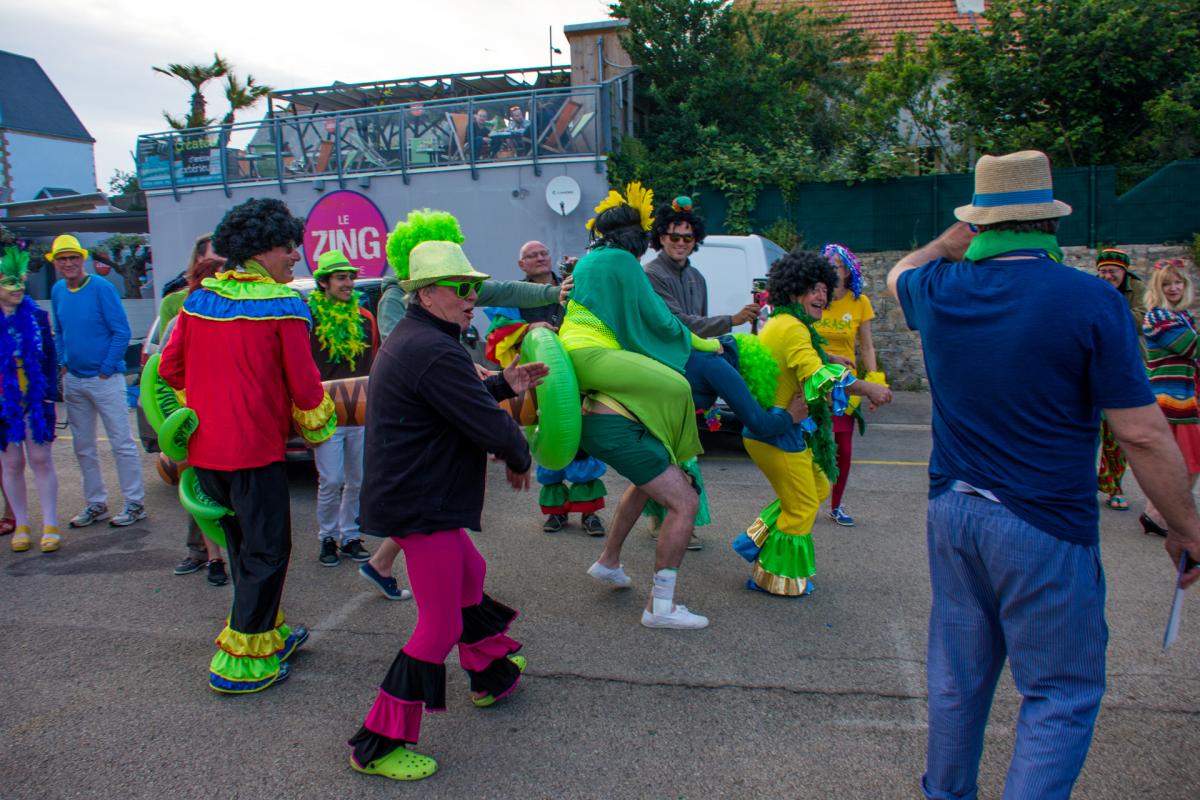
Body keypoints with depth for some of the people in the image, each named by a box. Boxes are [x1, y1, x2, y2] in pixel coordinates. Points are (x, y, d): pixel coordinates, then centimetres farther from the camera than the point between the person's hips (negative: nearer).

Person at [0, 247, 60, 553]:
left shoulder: (36, 315, 2)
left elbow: (50, 357, 5)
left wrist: (49, 394, -3)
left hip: (35, 400, 0)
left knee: (41, 460, 3)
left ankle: (50, 525, 9)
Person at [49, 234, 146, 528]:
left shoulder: (101, 288, -11)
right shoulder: (57, 291, 7)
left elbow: (122, 332, -12)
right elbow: (59, 332, 20)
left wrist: (106, 369, -12)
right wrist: (63, 363, 8)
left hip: (105, 379, -6)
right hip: (73, 381, 7)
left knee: (121, 443, -2)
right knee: (83, 447, 12)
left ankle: (135, 503, 6)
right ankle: (96, 504, 23)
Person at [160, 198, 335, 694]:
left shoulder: (198, 299, 7)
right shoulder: (283, 305, -12)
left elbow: (169, 368, 11)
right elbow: (304, 384, -11)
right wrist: (319, 428, 6)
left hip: (205, 446, 7)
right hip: (255, 448, -7)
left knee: (243, 544, 21)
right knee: (267, 550, 5)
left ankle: (268, 631, 35)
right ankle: (239, 661, 9)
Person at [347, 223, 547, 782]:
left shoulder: (409, 340, 13)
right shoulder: (435, 351, -22)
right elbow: (486, 424, -22)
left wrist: (504, 385, 12)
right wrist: (520, 458, -3)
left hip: (409, 496, 12)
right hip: (422, 506, -12)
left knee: (469, 577, 28)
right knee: (440, 626, -3)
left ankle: (490, 674, 48)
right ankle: (378, 745, 8)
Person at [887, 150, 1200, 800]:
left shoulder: (939, 290, -1)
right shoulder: (1090, 301, -13)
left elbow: (899, 273, 27)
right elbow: (1143, 436, -12)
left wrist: (951, 242, 34)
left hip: (952, 510, 6)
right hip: (1043, 527, -5)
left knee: (957, 675, 19)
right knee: (1061, 695, 8)